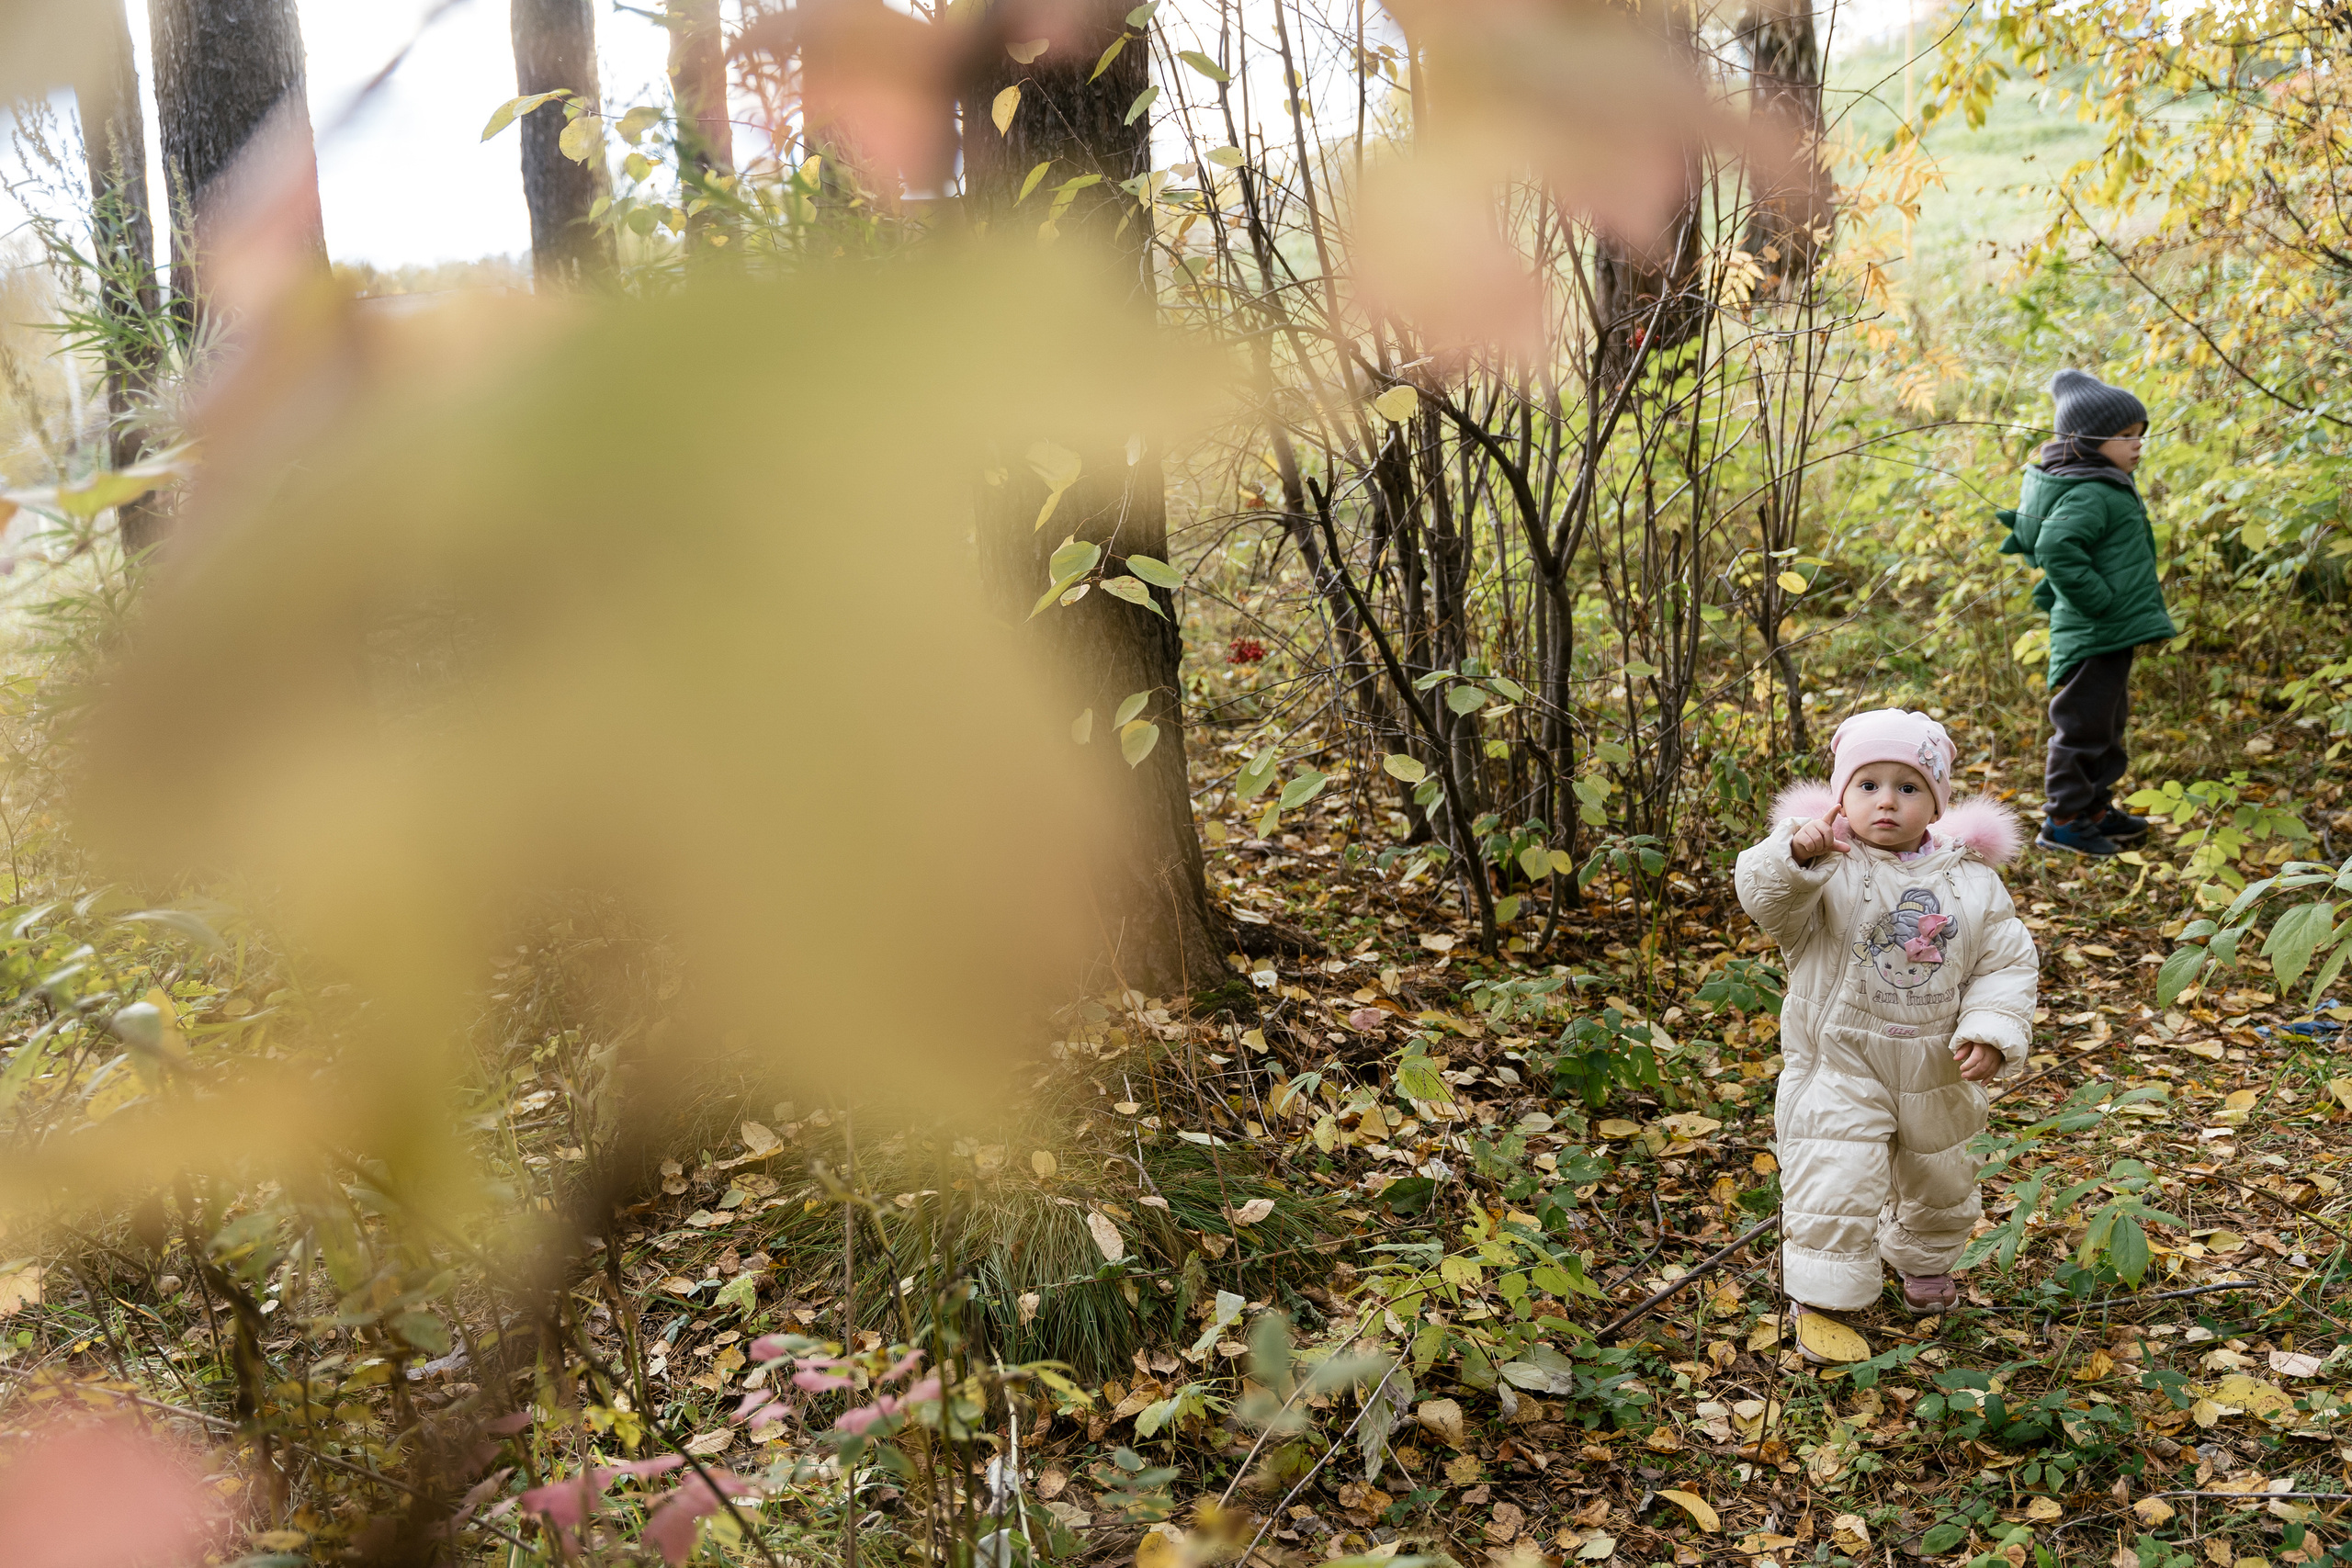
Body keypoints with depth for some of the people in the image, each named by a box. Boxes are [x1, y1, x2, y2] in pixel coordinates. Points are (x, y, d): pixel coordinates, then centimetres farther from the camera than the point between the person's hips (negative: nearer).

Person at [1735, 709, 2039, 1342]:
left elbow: (2007, 962, 0)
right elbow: (1764, 897, -32)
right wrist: (1796, 855, -52)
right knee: (1833, 1188, -8)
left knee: (1938, 1181, 24)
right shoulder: (1830, 869, -14)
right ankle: (1822, 1300, 12)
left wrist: (1991, 1031, -15)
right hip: (1839, 1069, -4)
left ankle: (1926, 1262, 53)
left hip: (1936, 1072, 4)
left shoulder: (1972, 881, -3)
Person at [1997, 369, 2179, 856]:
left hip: (2112, 634, 11)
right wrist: (2096, 599, -27)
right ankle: (2062, 821, 7)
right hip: (2094, 635, -11)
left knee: (2107, 724, 20)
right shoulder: (2089, 495, -21)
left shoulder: (2108, 486, 12)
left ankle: (2095, 810, 32)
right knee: (2084, 725, -2)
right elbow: (2055, 547, -35)